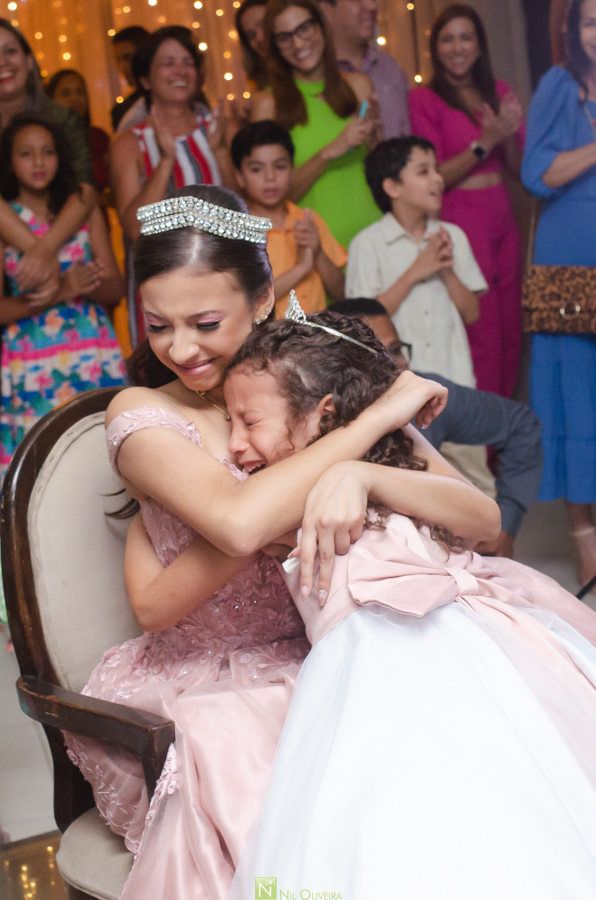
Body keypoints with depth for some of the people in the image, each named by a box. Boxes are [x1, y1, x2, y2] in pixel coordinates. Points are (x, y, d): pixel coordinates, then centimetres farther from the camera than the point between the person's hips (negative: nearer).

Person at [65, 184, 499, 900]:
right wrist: (377, 417, -21)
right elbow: (237, 521, -27)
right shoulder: (141, 416, -5)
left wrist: (357, 476, -28)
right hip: (201, 688, -2)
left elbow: (485, 520, -9)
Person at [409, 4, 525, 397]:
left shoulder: (499, 92, 13)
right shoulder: (424, 99, -4)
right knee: (481, 336, -7)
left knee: (510, 331, 6)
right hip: (461, 219, -6)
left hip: (502, 220, 6)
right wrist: (485, 142, -17)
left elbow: (518, 169, 13)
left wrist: (509, 135, -7)